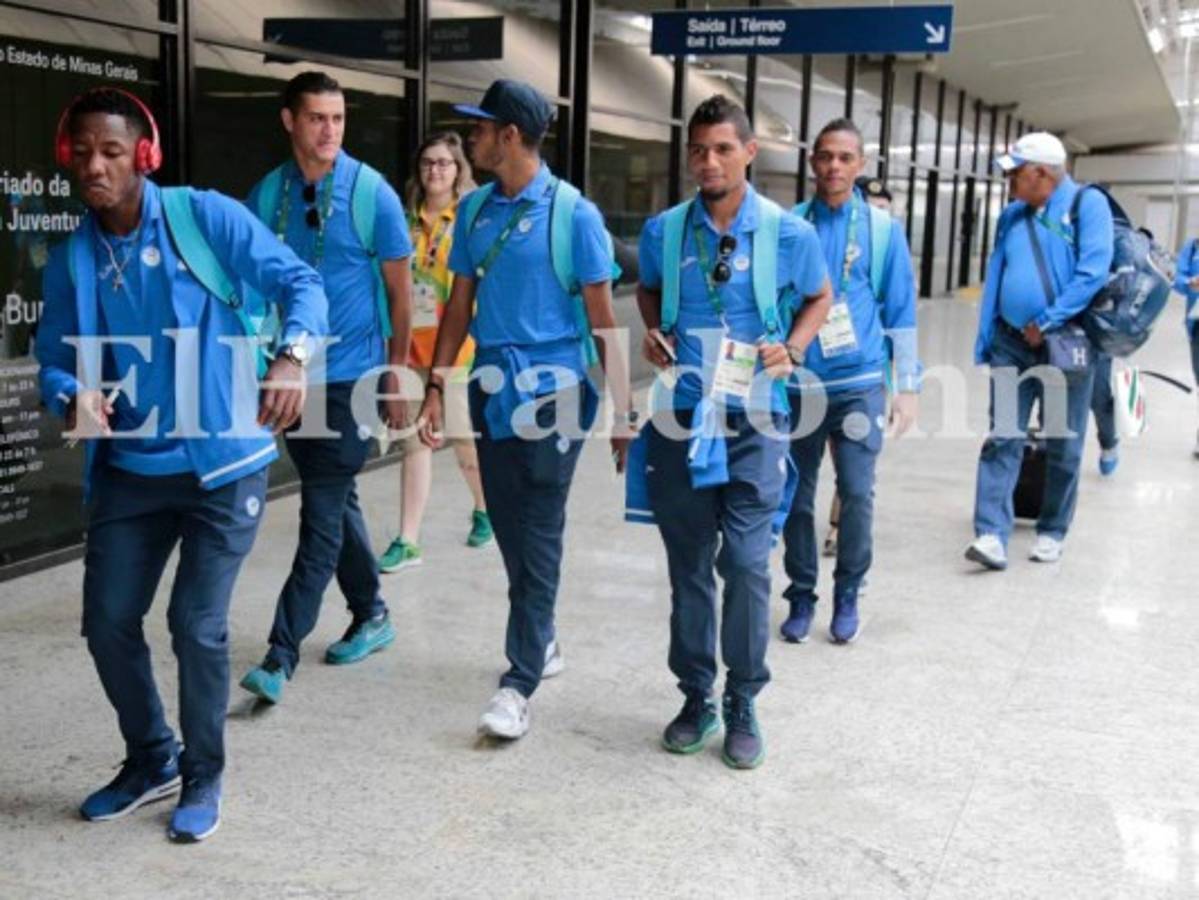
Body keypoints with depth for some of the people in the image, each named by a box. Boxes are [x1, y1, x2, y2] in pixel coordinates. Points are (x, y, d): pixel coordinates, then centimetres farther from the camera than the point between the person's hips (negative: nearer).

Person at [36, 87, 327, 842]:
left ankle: (204, 777, 21)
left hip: (223, 462, -5)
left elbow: (300, 282, -10)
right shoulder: (70, 258, 5)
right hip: (130, 468, 5)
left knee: (197, 624, -3)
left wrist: (290, 357, -28)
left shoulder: (205, 217, -9)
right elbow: (55, 356, 7)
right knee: (107, 622, 8)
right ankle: (151, 759, 33)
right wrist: (72, 398, -17)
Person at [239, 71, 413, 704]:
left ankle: (282, 654, -5)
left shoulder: (371, 194, -7)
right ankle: (371, 616, 31)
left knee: (322, 513, -6)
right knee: (335, 503, 15)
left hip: (351, 376, -4)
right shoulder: (267, 195, 4)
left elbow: (399, 290, -2)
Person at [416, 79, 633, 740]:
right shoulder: (474, 210, 8)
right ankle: (542, 641, 33)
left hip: (552, 395, -6)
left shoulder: (573, 214, -8)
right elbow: (460, 306, 13)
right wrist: (435, 386, 6)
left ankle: (519, 682, 1)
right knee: (510, 533, 14)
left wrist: (622, 411, -7)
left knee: (538, 539, -3)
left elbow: (602, 321, -7)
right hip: (493, 392, 6)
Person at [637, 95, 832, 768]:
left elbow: (820, 298, 14)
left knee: (746, 563, -6)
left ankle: (744, 705, 11)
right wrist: (654, 332, 2)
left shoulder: (789, 232, -3)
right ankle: (697, 697, 24)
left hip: (753, 420, -2)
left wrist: (792, 349, -4)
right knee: (688, 565, 10)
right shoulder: (663, 231, 3)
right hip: (680, 416, 2)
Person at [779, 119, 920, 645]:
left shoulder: (883, 229, 3)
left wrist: (907, 387, 2)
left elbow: (900, 313, 5)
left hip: (859, 384, -1)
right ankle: (801, 596, 23)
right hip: (796, 384, 1)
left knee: (857, 494, -6)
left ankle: (848, 596, 15)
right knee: (797, 497, 7)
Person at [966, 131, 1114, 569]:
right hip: (1011, 343, 5)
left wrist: (1047, 322, -17)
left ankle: (1051, 533, 19)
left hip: (1067, 344, -4)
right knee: (1002, 439, -5)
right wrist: (984, 341, 9)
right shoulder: (1011, 215, 13)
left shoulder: (1087, 203, -5)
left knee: (1063, 445, 6)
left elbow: (1093, 271, -16)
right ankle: (992, 535, -9)